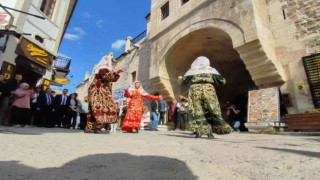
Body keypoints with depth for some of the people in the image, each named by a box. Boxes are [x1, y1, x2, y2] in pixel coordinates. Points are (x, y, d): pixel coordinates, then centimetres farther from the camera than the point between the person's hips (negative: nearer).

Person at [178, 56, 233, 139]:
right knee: (212, 111, 7)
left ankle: (198, 131, -8)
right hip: (208, 91, 1)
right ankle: (210, 132, 5)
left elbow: (183, 81, 13)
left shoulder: (192, 70, 12)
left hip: (195, 90, 0)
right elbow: (222, 81, 10)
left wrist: (180, 78, 35)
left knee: (196, 111, 1)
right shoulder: (211, 70, 13)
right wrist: (223, 80, 33)